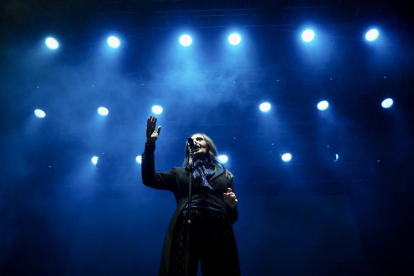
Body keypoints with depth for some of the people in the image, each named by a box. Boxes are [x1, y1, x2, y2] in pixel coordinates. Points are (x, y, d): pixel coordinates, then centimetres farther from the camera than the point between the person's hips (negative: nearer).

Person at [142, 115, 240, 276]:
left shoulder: (225, 175, 24)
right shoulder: (179, 173, 23)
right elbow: (149, 179, 8)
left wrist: (232, 206, 0)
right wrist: (150, 144, 3)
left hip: (219, 232, 1)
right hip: (186, 230, -1)